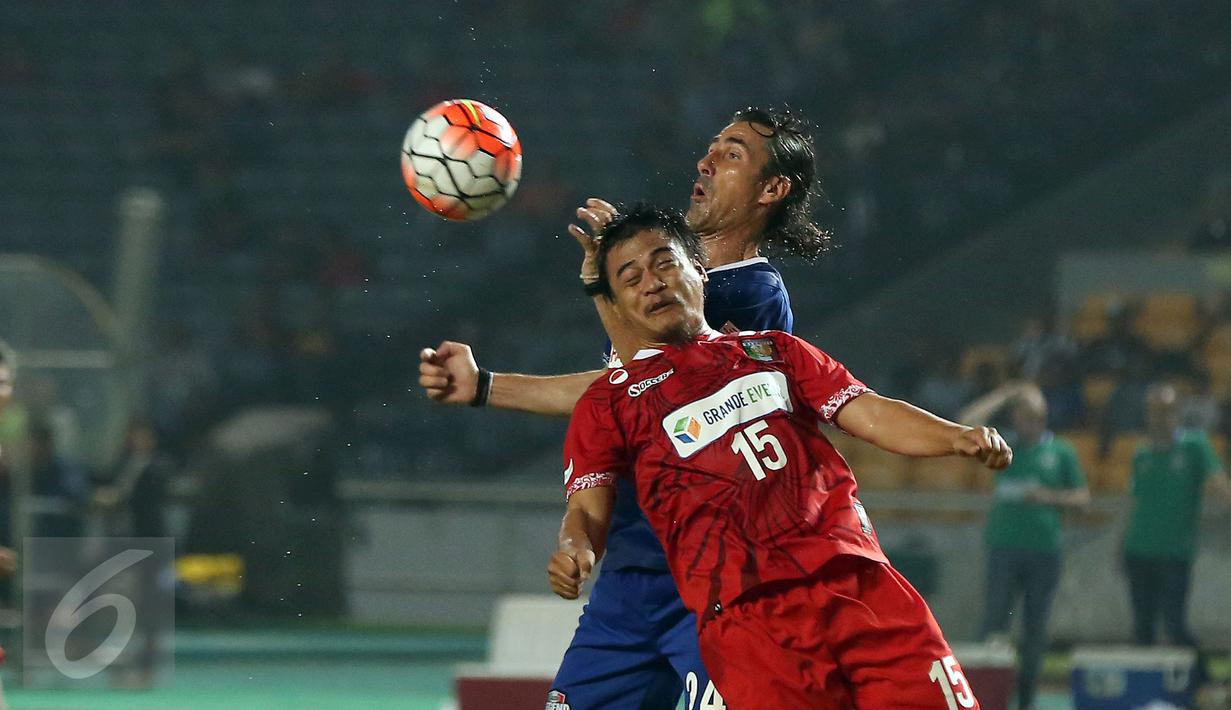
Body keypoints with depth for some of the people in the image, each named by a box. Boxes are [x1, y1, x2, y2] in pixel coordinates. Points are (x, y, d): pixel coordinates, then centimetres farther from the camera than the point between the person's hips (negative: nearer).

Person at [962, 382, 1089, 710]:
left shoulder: (1061, 451, 8)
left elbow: (1082, 496, 11)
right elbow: (968, 422, -6)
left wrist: (1050, 497, -7)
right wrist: (1005, 395, -3)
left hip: (1044, 549, 1)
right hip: (1004, 546, -1)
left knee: (1035, 628, 4)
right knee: (994, 622, -8)